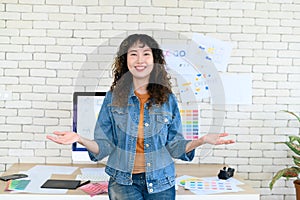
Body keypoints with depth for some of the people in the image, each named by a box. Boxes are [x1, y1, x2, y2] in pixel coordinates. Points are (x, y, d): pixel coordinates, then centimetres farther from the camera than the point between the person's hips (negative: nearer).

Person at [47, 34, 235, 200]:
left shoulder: (168, 99, 0)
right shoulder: (113, 98, -2)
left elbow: (174, 147, 1)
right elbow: (104, 147, -2)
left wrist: (202, 140, -14)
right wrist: (80, 139, -20)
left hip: (161, 182, 2)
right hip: (124, 181, -1)